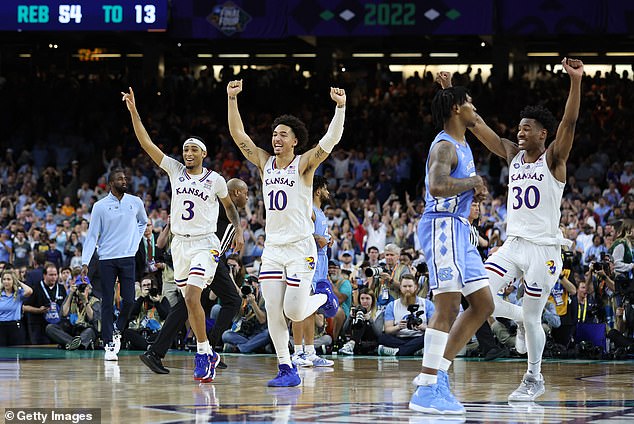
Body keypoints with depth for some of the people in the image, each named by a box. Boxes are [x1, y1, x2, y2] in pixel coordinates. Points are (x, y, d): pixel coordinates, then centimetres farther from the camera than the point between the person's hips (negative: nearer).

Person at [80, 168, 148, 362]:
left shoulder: (135, 202, 5)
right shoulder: (100, 206, -2)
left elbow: (143, 222, 26)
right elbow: (92, 235, -1)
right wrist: (85, 262, -9)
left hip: (127, 258, 2)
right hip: (106, 259, -2)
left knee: (129, 300, -6)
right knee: (107, 302, -1)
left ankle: (117, 330, 21)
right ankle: (109, 345, 3)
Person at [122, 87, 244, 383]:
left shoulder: (215, 180, -1)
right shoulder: (175, 171, 5)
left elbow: (229, 205, 16)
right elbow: (146, 143, -2)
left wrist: (239, 231, 1)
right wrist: (133, 112, -10)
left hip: (204, 244, -4)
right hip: (180, 243, 4)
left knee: (192, 297, -21)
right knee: (189, 301, 8)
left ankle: (203, 352, -13)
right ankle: (208, 353, 22)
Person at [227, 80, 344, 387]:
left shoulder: (304, 164, -6)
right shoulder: (264, 163, 8)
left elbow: (330, 140, -20)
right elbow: (237, 134, 5)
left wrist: (341, 108, -34)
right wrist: (232, 99, -5)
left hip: (300, 248, -5)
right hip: (272, 248, 5)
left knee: (294, 313, -10)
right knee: (273, 312, -1)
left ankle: (323, 295, 22)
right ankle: (287, 369, 7)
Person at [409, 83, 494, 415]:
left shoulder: (462, 145, 18)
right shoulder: (444, 146, -14)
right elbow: (437, 187, -32)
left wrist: (475, 191, 11)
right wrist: (472, 182, -16)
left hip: (459, 230, 10)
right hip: (442, 226, -10)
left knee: (483, 305, 10)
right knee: (448, 308, -14)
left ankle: (436, 374, 12)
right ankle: (426, 390, -14)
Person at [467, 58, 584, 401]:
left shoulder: (553, 159, -5)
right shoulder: (512, 154, 9)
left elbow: (569, 122, -21)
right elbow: (476, 125, 7)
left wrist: (575, 81, -35)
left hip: (543, 249, -5)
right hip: (512, 244, 5)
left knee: (532, 319, 0)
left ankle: (534, 378, 20)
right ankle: (520, 319, 17)